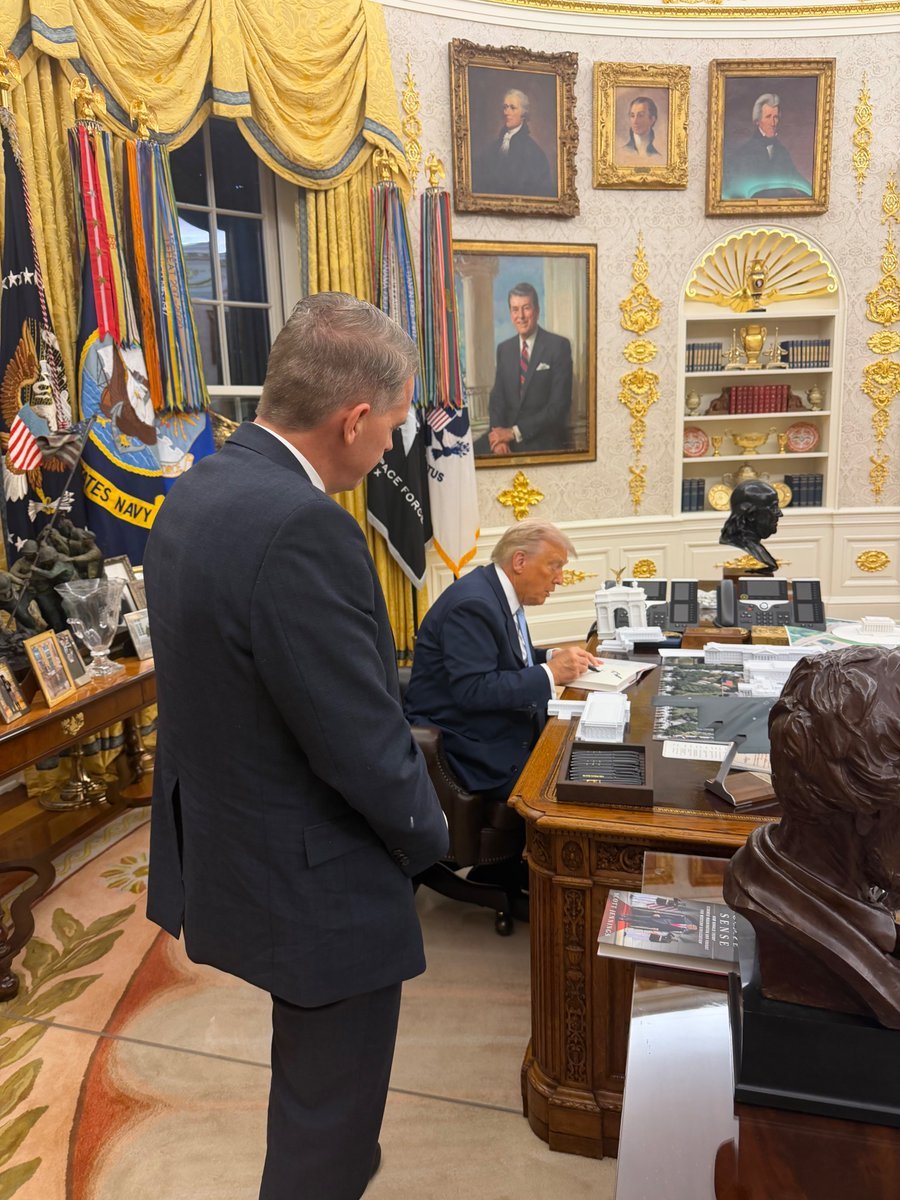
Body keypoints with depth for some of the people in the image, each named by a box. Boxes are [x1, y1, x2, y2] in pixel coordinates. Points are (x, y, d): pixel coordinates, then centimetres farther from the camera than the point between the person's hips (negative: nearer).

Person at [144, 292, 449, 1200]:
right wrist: (428, 834, -6)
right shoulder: (301, 529, -31)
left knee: (309, 1077, 35)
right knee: (330, 1117, 18)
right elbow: (367, 742, -27)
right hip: (312, 883, -10)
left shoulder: (194, 493, -1)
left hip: (225, 848, 10)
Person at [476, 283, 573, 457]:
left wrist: (514, 432, -15)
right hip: (506, 433, 4)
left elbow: (560, 404, -11)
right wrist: (499, 435, -11)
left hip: (544, 439, -4)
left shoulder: (559, 345, -4)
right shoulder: (504, 349, 12)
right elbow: (497, 397, 10)